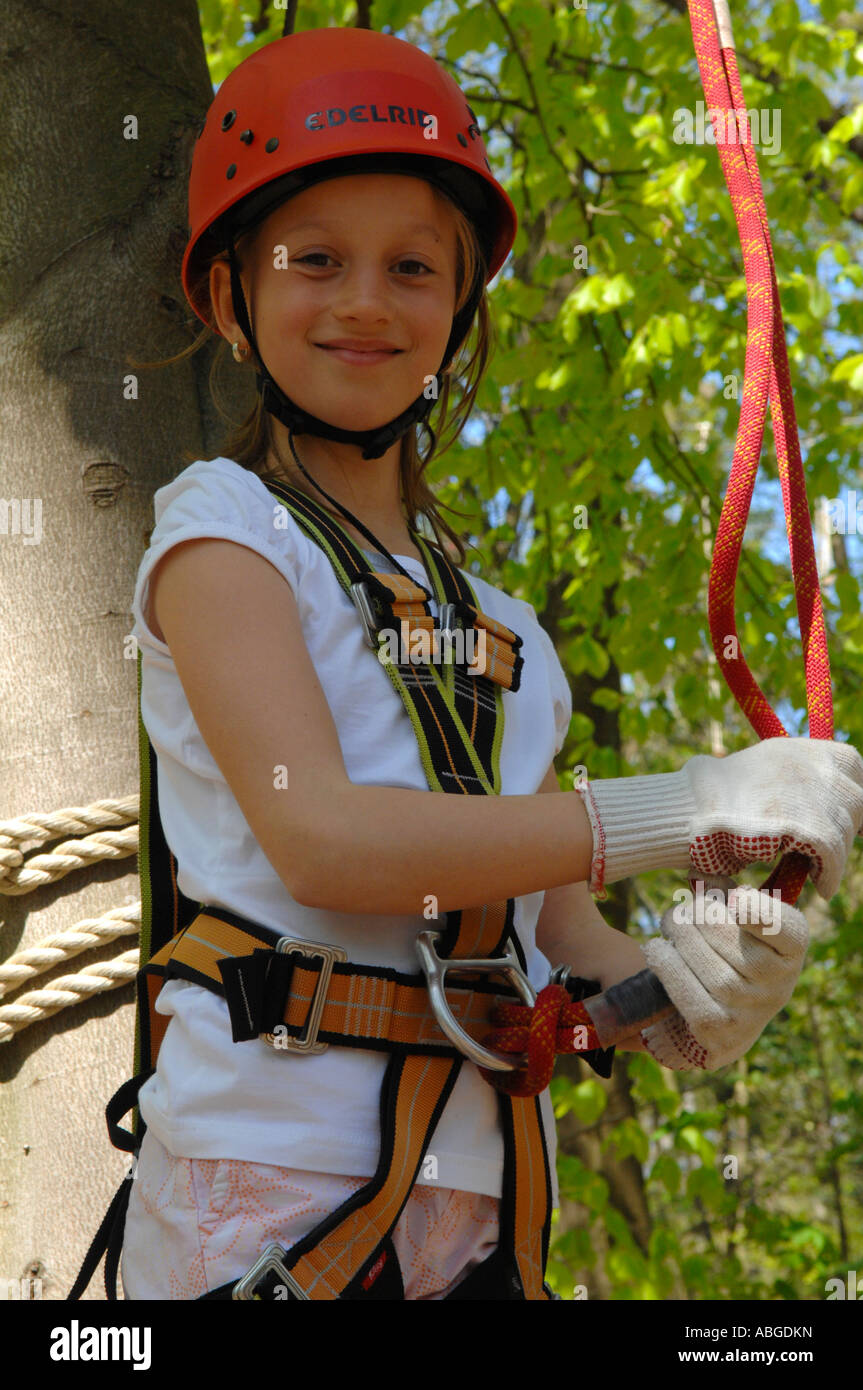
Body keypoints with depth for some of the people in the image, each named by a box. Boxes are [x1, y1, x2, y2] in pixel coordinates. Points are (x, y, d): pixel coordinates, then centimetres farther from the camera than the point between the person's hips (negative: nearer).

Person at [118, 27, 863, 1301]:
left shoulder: (494, 617, 14)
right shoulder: (221, 526, -3)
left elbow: (548, 918, 13)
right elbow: (319, 837, -16)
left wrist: (658, 985, -10)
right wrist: (687, 811, -17)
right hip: (275, 1175, -5)